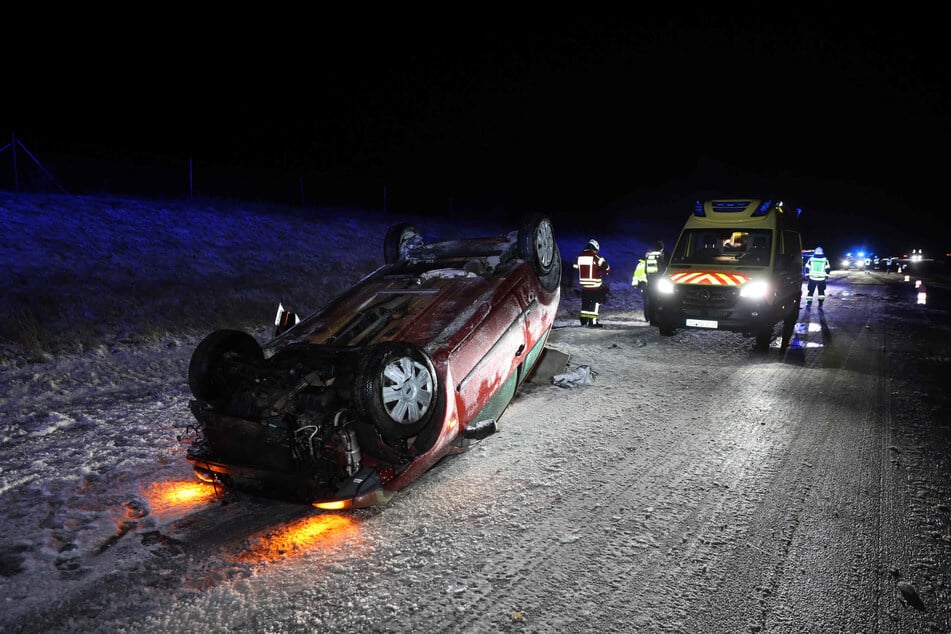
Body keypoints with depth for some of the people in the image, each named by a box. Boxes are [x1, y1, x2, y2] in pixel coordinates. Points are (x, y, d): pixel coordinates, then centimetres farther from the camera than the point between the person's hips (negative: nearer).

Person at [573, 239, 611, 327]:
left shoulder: (579, 256, 2)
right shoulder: (596, 258, -13)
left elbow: (575, 267, 14)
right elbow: (606, 269, -8)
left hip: (583, 285, 6)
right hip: (595, 285, -5)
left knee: (585, 302, 19)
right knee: (596, 303, 2)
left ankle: (584, 320, 26)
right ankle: (593, 321, -3)